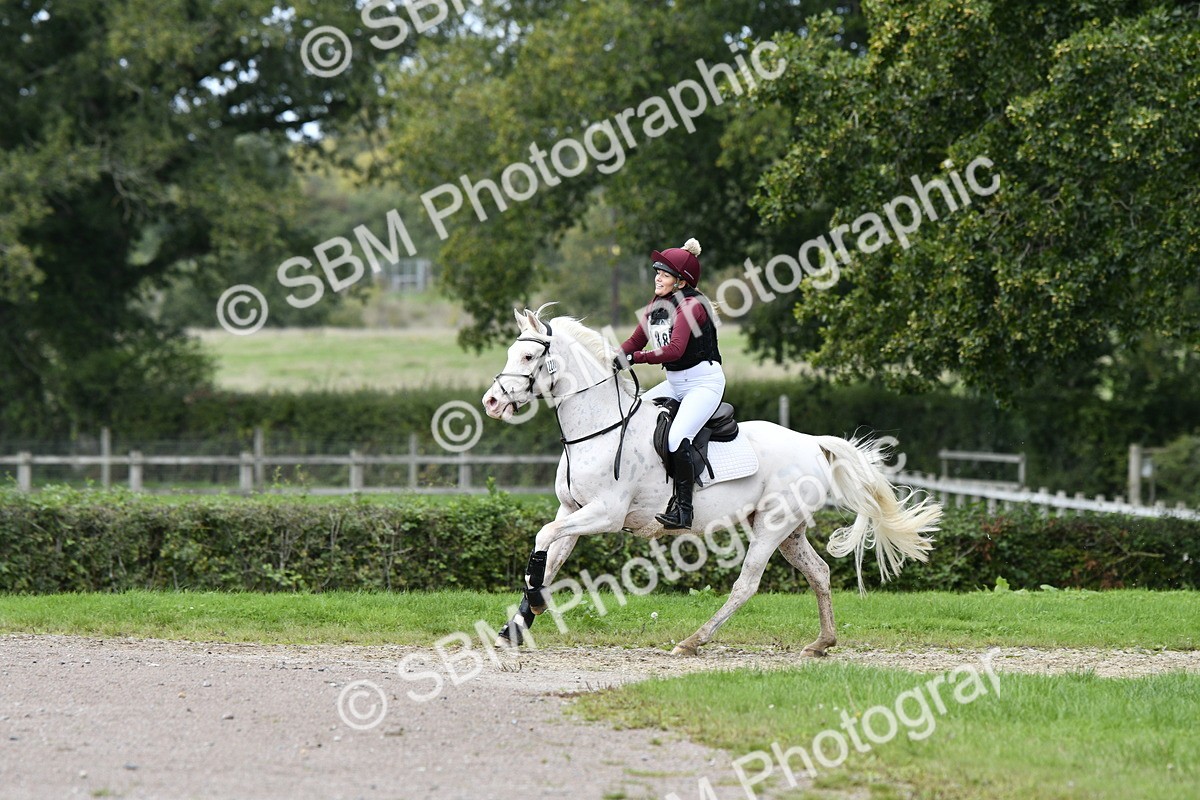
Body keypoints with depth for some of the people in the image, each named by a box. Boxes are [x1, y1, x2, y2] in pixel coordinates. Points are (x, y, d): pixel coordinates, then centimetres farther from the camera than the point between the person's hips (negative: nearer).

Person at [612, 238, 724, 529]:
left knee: (676, 438, -27)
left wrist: (634, 359, -34)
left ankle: (683, 508, -21)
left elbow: (675, 350, -30)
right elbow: (636, 341, 9)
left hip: (704, 381, -9)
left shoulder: (691, 305, -18)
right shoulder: (657, 305, 8)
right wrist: (613, 361, -9)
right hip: (674, 384, 9)